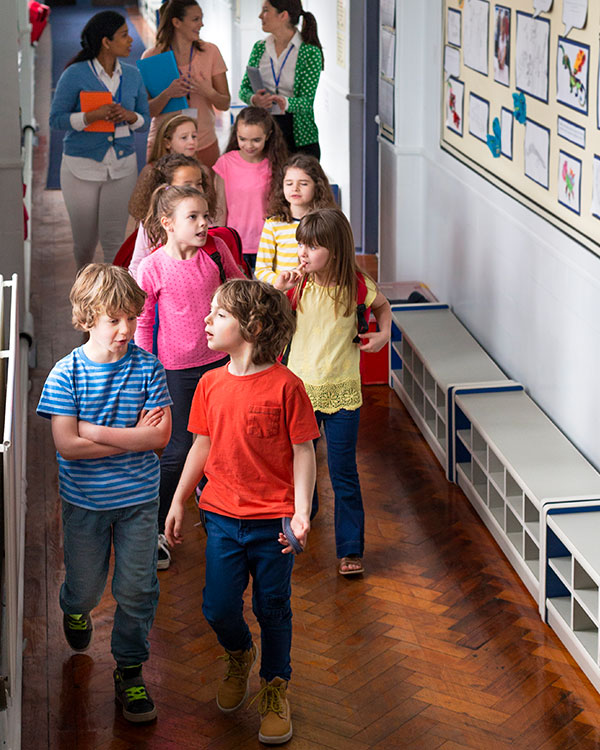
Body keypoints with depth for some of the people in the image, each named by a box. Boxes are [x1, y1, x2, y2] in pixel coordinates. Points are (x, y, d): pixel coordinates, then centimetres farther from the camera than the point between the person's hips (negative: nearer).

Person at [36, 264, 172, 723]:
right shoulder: (67, 373, -11)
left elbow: (161, 436, -14)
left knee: (136, 590, 3)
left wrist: (98, 432, -20)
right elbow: (66, 444, -19)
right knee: (85, 586, 14)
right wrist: (133, 436, -18)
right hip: (84, 501, 0)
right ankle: (76, 612, 51)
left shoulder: (148, 368, -8)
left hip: (138, 498, 0)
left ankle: (130, 671, 22)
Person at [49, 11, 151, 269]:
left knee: (114, 239, -2)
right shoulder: (75, 75, -9)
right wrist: (92, 116, -23)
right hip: (82, 165, -2)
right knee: (85, 240, 8)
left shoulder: (132, 75, 4)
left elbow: (145, 121, 9)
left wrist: (129, 116, -14)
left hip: (122, 166, 2)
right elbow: (56, 119, -8)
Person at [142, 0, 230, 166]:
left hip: (204, 145, 2)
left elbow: (225, 104, 4)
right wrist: (167, 94, -23)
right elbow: (147, 111, -4)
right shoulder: (152, 56, -4)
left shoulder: (210, 52, 2)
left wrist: (208, 92, -17)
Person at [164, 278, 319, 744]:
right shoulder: (211, 384, 1)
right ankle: (239, 656, 36)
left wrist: (300, 513, -16)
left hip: (272, 522, -3)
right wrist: (178, 502, 13)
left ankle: (275, 688, 29)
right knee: (218, 609, 3)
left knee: (273, 609, 8)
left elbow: (303, 452, -9)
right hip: (222, 517, 4)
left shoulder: (285, 386, -13)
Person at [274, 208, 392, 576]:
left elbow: (383, 306, 14)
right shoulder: (297, 283, -7)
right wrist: (278, 290, -22)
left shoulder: (356, 285, -8)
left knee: (344, 473, 1)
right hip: (300, 389, 2)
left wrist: (384, 333, -4)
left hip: (342, 393, -2)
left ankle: (351, 549, 11)